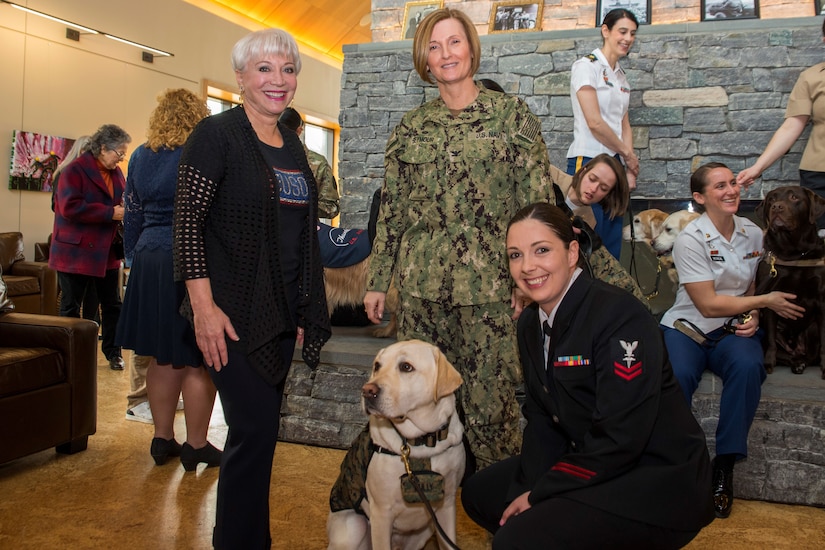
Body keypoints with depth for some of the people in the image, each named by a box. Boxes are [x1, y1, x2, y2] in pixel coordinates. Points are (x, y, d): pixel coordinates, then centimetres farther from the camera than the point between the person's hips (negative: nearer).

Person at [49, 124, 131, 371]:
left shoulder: (116, 173, 10)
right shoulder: (75, 170, -12)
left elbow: (123, 202, 22)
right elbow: (70, 207, -25)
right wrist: (110, 213, -26)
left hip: (106, 252, 7)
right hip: (76, 252, -7)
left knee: (112, 305, 11)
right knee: (70, 308, 5)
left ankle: (112, 352, 23)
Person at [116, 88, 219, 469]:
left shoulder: (140, 157, 9)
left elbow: (132, 216, 13)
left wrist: (136, 258, 20)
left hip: (149, 262, 6)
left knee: (162, 356, 14)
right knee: (197, 360, 2)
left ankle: (162, 438, 22)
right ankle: (196, 445, 9)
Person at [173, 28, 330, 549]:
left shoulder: (293, 145, 14)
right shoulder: (217, 134, -7)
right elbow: (187, 223, -12)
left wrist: (304, 310, 16)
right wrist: (204, 306, -19)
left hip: (281, 312, 7)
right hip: (234, 311, -7)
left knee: (259, 431, 13)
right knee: (255, 431, -7)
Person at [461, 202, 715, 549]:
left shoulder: (620, 316, -22)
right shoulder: (531, 324, 4)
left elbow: (619, 440, -25)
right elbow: (541, 419, 7)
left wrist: (539, 495, -17)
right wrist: (530, 489, -9)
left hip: (660, 483, -8)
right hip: (591, 465, 8)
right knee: (478, 493, 9)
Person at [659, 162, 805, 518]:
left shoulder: (753, 233, 7)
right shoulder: (690, 239, -10)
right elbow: (708, 304, -12)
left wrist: (753, 316, -2)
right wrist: (765, 301, -5)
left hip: (734, 330, 4)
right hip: (688, 328, -3)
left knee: (748, 368, -32)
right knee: (676, 376, -35)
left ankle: (725, 465, -19)